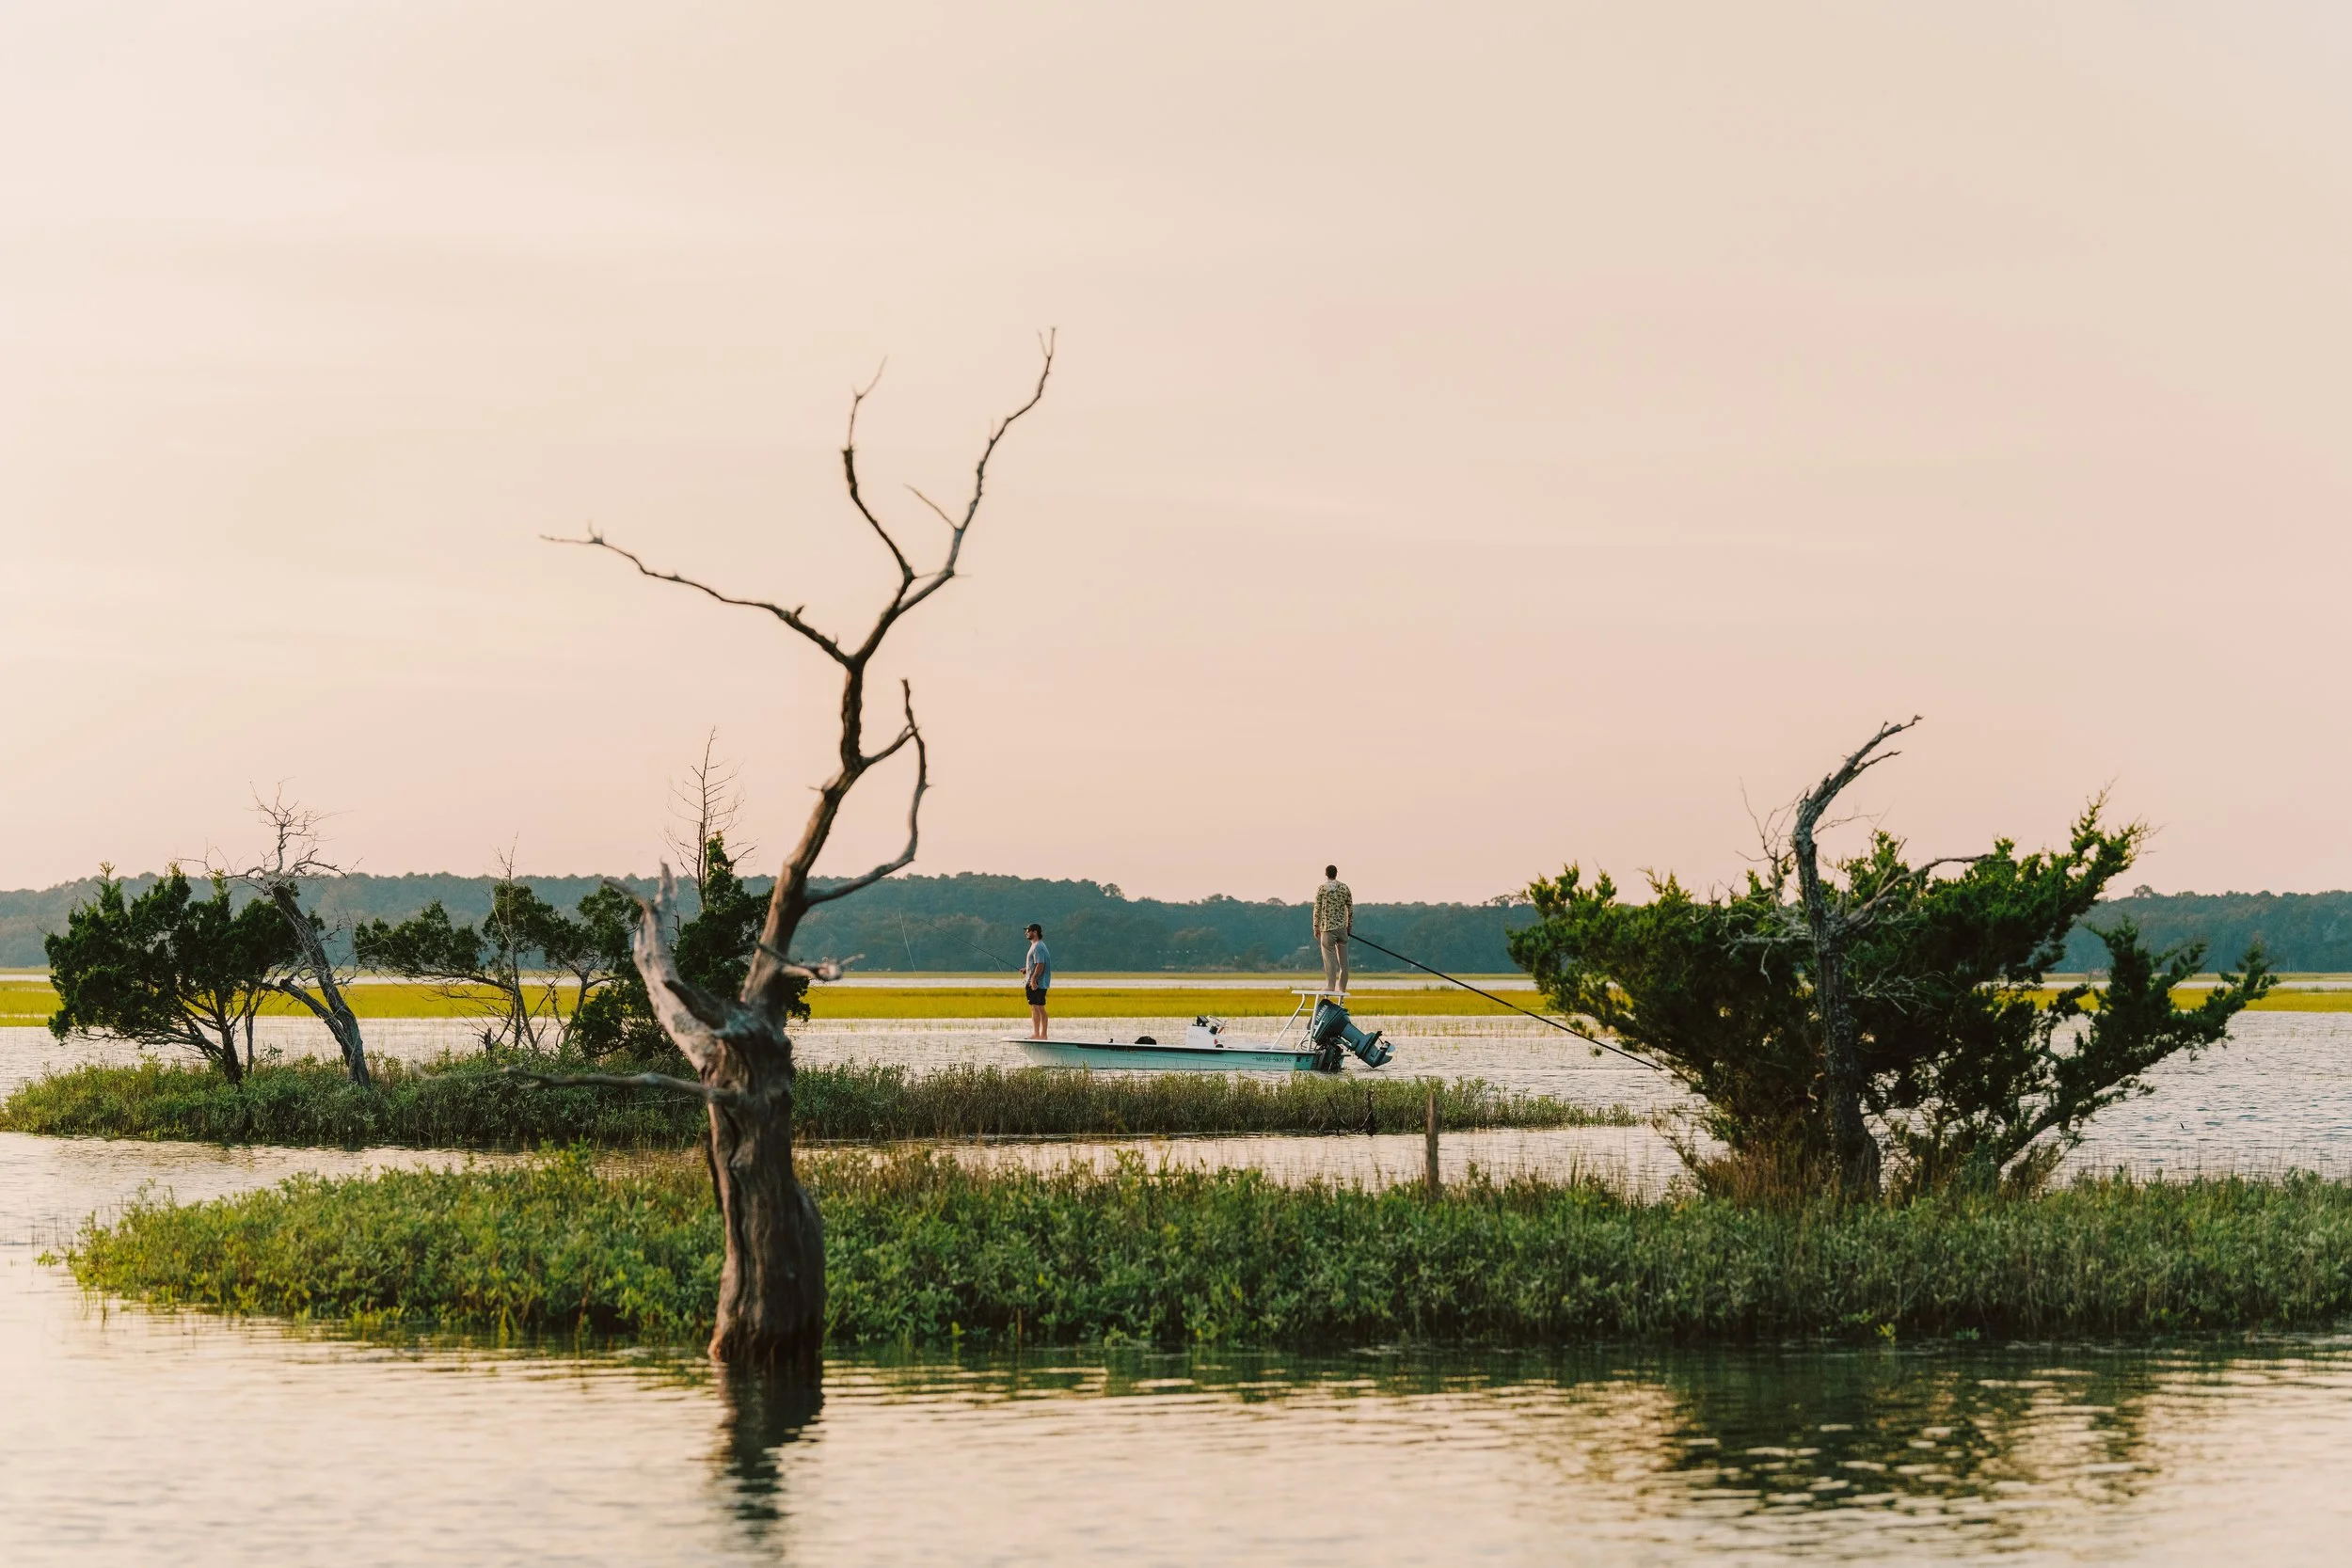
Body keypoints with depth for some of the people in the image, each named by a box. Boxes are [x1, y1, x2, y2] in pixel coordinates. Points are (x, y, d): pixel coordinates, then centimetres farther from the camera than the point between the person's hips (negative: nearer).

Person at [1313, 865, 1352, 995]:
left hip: (1327, 927, -3)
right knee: (1343, 959, 6)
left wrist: (1316, 928, 3)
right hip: (1342, 928, 3)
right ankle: (1342, 988, 8)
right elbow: (1350, 909, 10)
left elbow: (1317, 910, -3)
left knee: (1330, 959, -3)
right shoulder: (1345, 888, 7)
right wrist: (1349, 927, 19)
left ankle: (1330, 987, -7)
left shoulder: (1321, 889, -4)